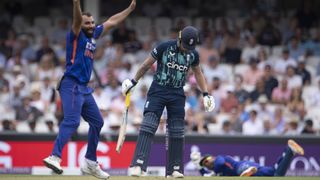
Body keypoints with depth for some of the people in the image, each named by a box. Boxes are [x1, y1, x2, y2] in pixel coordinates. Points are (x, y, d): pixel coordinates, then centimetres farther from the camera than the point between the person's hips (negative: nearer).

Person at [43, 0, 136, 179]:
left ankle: (91, 163, 24)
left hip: (84, 88, 9)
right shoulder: (76, 35, -3)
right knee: (72, 121, -25)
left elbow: (111, 22, 29)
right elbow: (77, 20, -24)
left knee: (97, 122, 15)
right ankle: (54, 157, -37)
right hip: (72, 85, -9)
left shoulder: (93, 35, 18)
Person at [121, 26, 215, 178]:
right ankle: (138, 165, -24)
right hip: (158, 90, -3)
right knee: (148, 126, -16)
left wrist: (205, 94, 12)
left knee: (177, 131, 1)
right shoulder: (164, 47, -12)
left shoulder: (193, 54, 0)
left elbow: (198, 73, 17)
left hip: (177, 94, 4)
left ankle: (175, 169, 8)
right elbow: (146, 65, 0)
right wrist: (133, 82, 4)